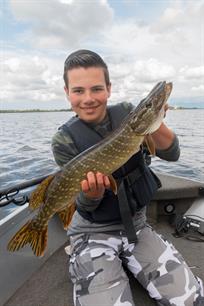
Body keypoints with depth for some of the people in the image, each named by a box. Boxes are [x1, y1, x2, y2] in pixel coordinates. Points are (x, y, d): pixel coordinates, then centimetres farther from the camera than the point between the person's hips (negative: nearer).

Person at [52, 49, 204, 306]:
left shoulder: (127, 113, -3)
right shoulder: (64, 140, -12)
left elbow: (171, 154, -11)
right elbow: (85, 207, -10)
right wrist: (91, 193, -33)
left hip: (136, 226, 3)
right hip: (93, 234, -2)